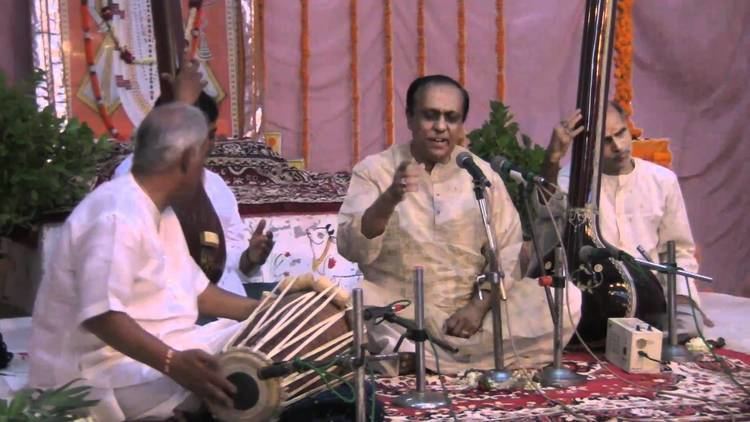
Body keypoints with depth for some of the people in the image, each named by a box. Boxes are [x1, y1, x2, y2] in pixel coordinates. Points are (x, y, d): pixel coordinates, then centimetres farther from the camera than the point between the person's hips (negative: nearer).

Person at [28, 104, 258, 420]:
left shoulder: (159, 212, 13)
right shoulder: (117, 216, -21)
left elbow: (195, 291, 18)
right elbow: (100, 314, -31)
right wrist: (173, 363, -40)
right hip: (109, 370, -11)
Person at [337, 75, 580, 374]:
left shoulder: (481, 174, 8)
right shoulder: (374, 170, 1)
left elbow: (508, 251, 3)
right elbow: (351, 248, -10)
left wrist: (479, 305, -12)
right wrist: (389, 199, -27)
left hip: (469, 312, 3)